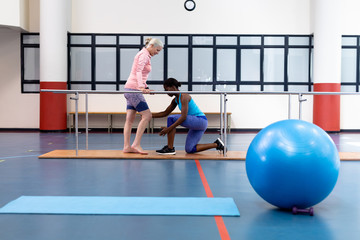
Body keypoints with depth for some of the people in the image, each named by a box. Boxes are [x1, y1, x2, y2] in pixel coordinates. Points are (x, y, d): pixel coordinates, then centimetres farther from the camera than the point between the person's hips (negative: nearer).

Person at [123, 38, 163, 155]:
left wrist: (146, 87, 27)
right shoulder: (144, 55, -8)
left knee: (130, 119, 5)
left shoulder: (145, 55, 22)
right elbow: (138, 71, -23)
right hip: (133, 89, -10)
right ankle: (136, 144, -12)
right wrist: (141, 87, -35)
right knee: (147, 115, -11)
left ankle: (127, 146, 5)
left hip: (131, 89, 10)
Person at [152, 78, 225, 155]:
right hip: (195, 123, 10)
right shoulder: (175, 100, 12)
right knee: (189, 150, 8)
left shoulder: (184, 96, -16)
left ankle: (170, 148, -13)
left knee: (171, 119, -18)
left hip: (201, 120, -10)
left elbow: (183, 117, -25)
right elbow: (165, 113, 22)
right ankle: (217, 144, 13)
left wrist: (168, 129, -28)